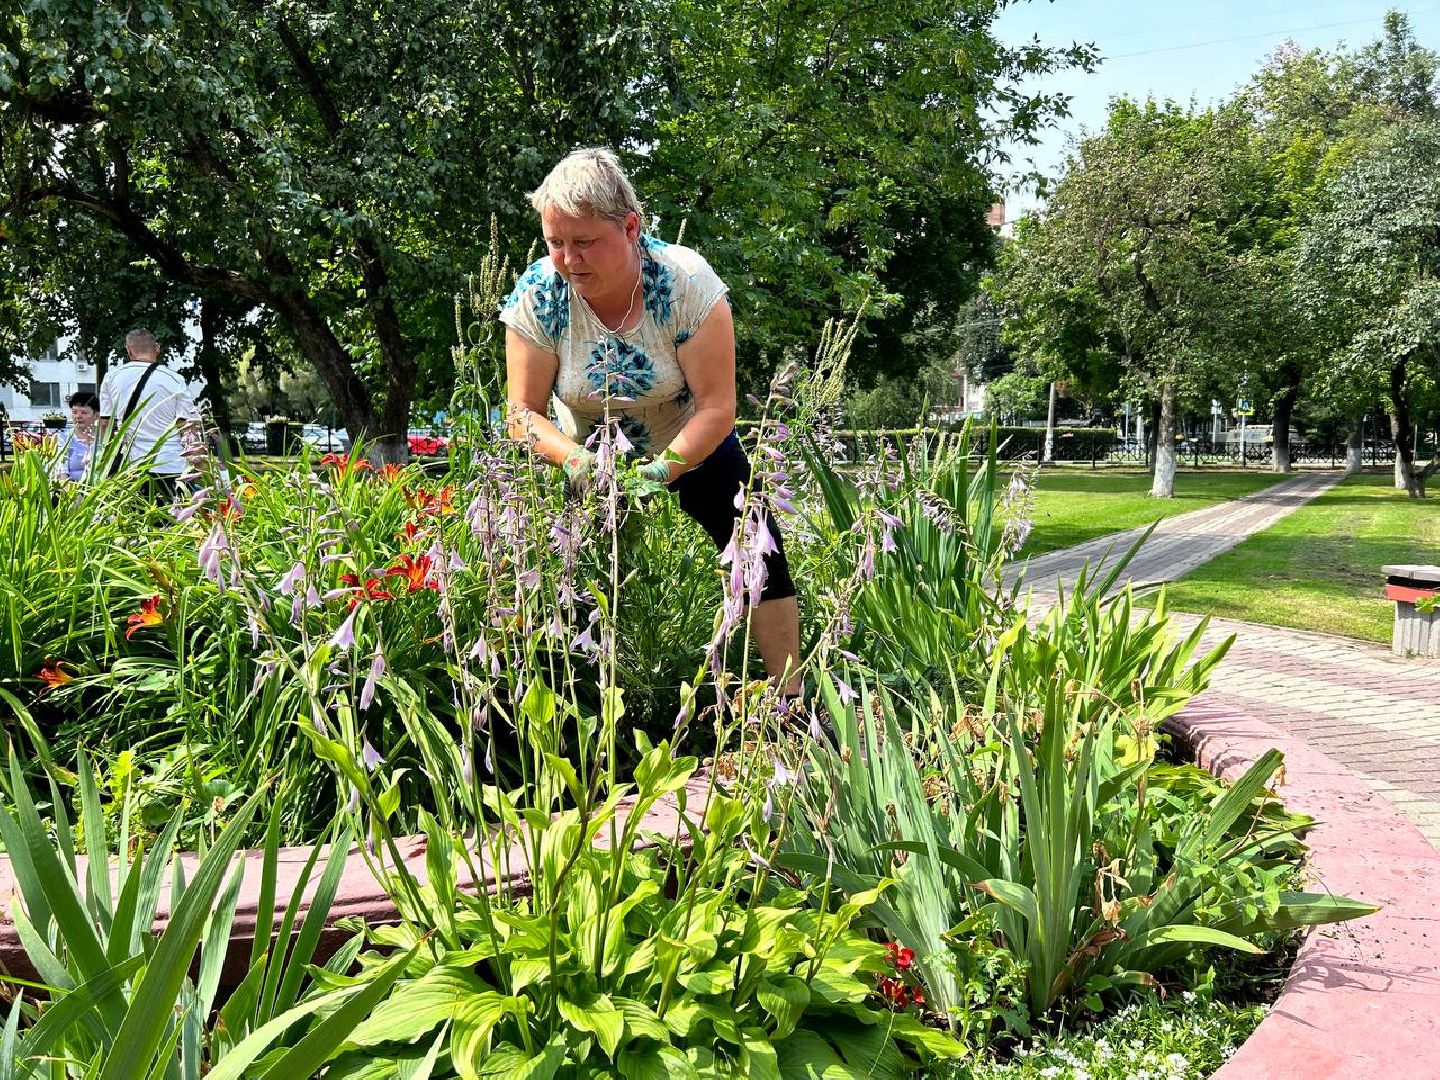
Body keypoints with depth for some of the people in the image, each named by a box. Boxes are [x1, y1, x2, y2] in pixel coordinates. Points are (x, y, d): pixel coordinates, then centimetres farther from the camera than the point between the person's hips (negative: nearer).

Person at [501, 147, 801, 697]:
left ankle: (791, 698, 2)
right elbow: (524, 412, -18)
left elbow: (716, 406, -26)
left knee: (761, 555, -9)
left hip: (691, 447, -1)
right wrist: (575, 461, -37)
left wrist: (661, 470, -39)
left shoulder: (686, 282, -28)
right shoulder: (537, 295, -23)